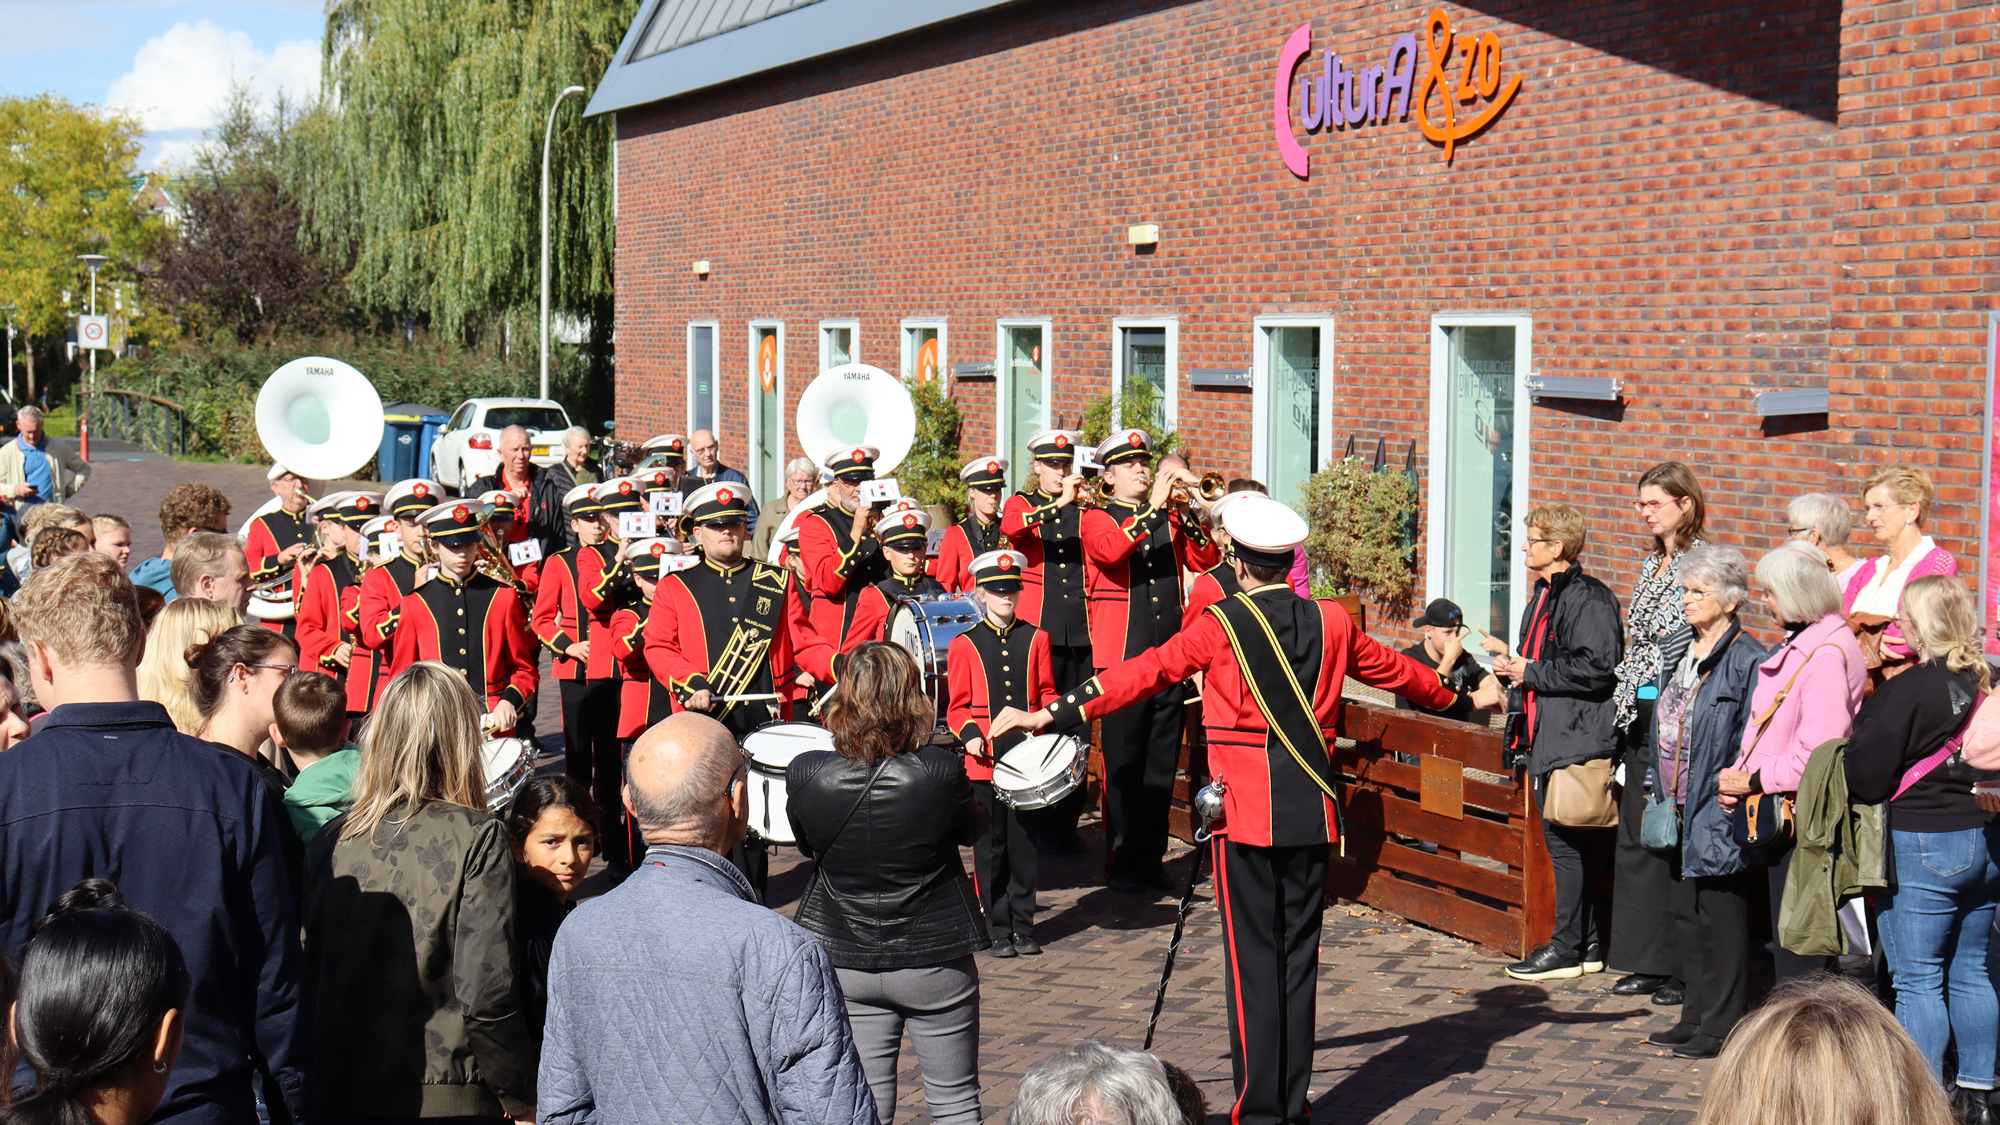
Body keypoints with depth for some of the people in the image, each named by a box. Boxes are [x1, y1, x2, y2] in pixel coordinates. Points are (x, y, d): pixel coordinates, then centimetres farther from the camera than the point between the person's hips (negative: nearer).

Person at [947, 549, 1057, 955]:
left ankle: (1023, 927, 15)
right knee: (990, 847, 2)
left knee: (1024, 844, 6)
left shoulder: (1035, 639, 9)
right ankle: (998, 931, 10)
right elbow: (958, 706, 4)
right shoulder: (964, 645, 4)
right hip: (984, 761, -1)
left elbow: (1046, 693, 11)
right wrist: (969, 734, -14)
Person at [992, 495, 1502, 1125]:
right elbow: (1395, 671, 21)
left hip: (1246, 814, -4)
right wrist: (1462, 699, 39)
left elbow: (1143, 674, -11)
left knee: (1253, 959, 1)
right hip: (1312, 814, 4)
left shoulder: (1221, 627, -7)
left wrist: (1052, 715, -9)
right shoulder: (1331, 623, 6)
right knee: (1299, 955, 11)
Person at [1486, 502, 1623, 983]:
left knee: (1564, 840, -5)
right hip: (1544, 736, 10)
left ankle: (1568, 948, 3)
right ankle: (1586, 942, 19)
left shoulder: (1588, 598, -14)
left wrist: (1532, 672, -16)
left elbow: (1597, 668, -23)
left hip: (1574, 737, -10)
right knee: (1561, 841, 12)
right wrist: (1512, 663, 9)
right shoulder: (1544, 595, 18)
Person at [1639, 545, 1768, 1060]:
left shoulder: (1746, 660, -13)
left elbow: (1750, 743, -16)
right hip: (1678, 809, 9)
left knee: (1721, 917, 1)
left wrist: (1726, 800, -20)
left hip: (1715, 813, -9)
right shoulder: (1682, 655, 13)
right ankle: (1695, 1015, 24)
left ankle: (1722, 1027, 9)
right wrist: (1655, 792, 15)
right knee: (1686, 915, 14)